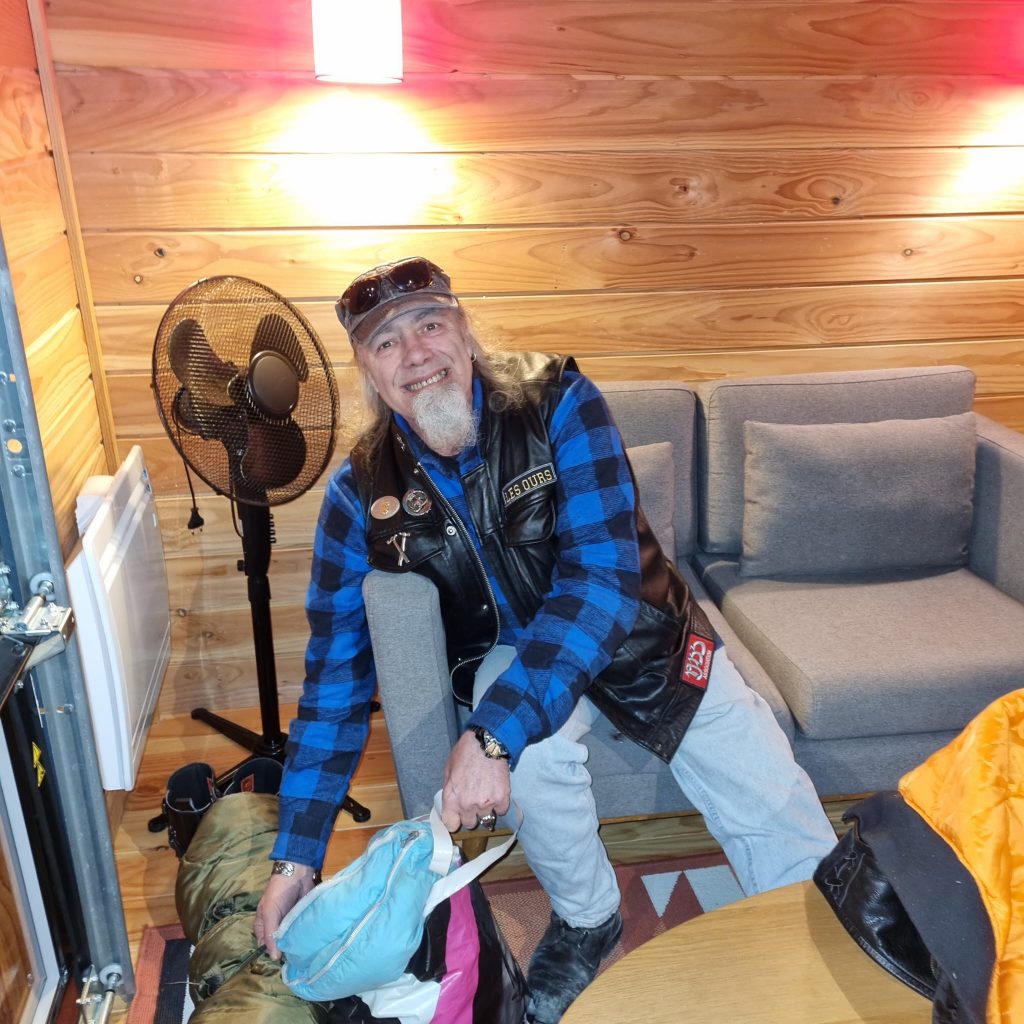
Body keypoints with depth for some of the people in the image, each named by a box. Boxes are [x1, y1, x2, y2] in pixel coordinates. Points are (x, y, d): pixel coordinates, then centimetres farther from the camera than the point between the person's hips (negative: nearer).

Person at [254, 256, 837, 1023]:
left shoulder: (560, 404, -22)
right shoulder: (362, 493, -14)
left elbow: (601, 577, -32)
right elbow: (338, 672, -10)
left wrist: (493, 733, -42)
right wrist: (297, 852, -12)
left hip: (643, 637, 0)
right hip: (510, 654, 1)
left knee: (798, 853, -4)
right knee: (536, 740, -35)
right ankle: (586, 921, -4)